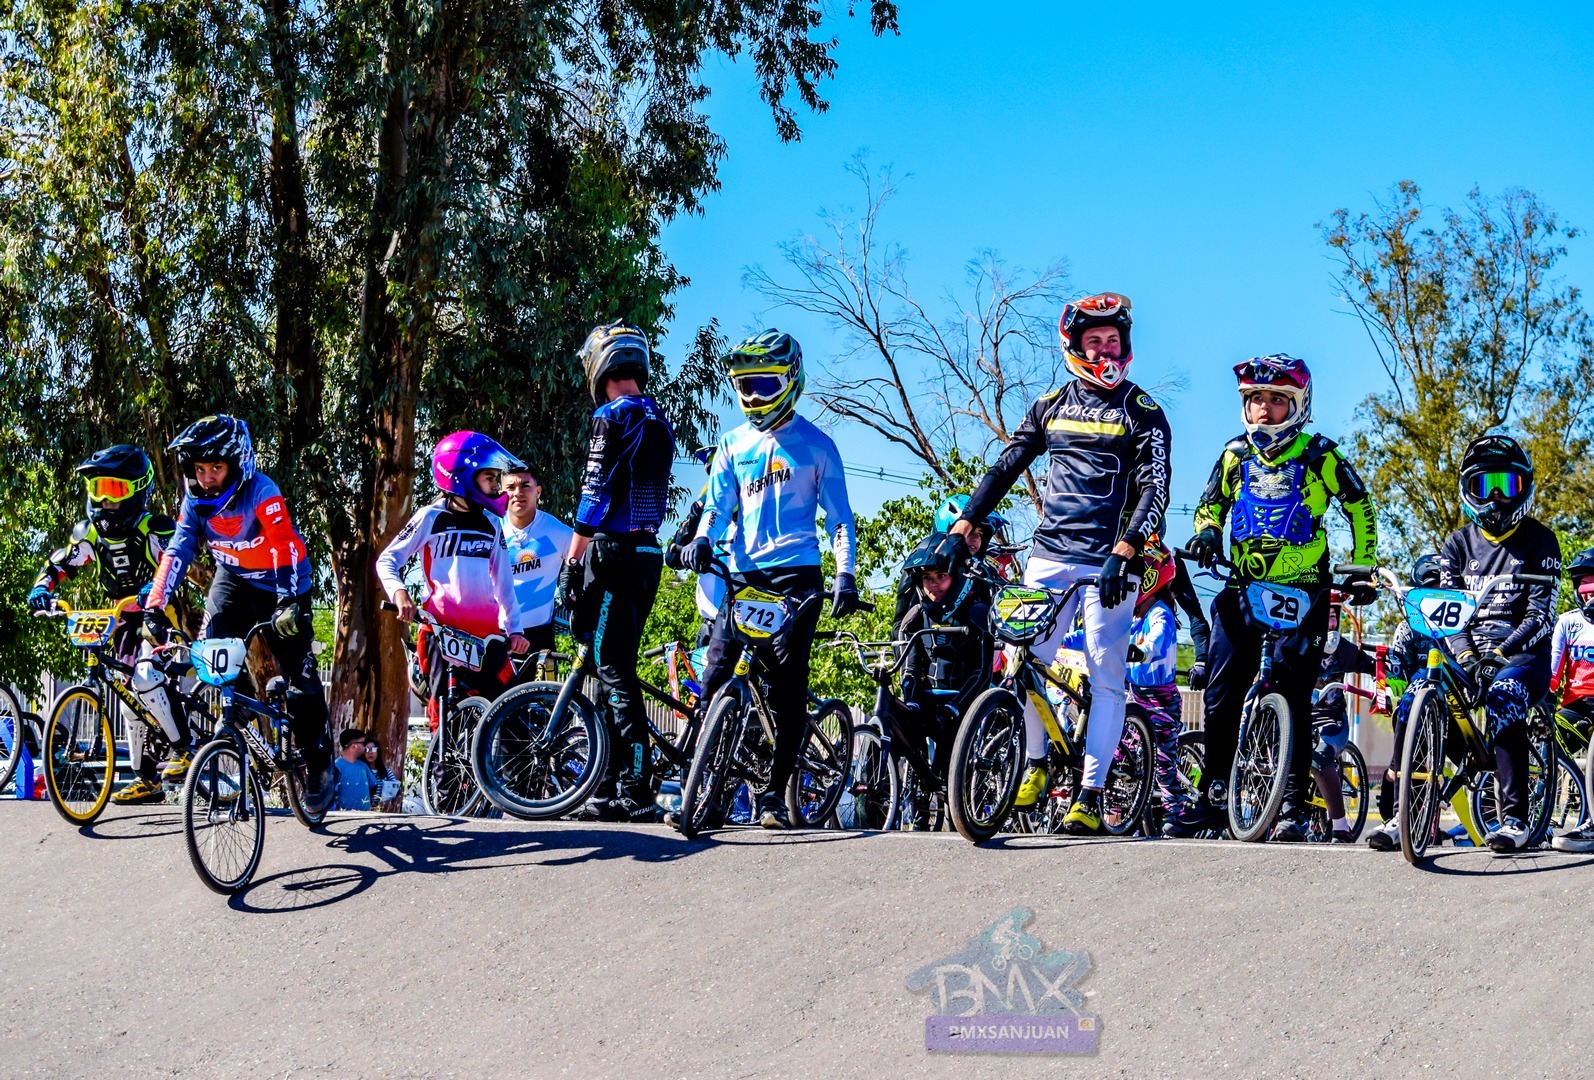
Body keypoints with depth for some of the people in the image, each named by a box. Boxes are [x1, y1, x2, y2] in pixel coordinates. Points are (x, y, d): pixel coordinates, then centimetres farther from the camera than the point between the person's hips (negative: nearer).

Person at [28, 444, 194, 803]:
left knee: (146, 678, -30)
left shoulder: (154, 528, -17)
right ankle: (148, 780, 14)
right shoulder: (90, 532, 1)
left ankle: (184, 748, -14)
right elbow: (60, 563, 7)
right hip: (125, 622, 7)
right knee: (133, 695, 7)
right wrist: (42, 588, -14)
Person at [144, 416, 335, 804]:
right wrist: (154, 603, -27)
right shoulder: (195, 500, -12)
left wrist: (288, 602, -46)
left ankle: (320, 764, 11)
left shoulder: (262, 493, -28)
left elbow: (284, 549, -35)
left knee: (300, 679, -5)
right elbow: (178, 550, -16)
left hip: (280, 585, -4)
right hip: (234, 579, 4)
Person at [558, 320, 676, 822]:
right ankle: (610, 786, 15)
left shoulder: (613, 416, -10)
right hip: (649, 554, 9)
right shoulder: (661, 421, 16)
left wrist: (571, 562, -12)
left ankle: (637, 790, -11)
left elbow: (596, 494, -15)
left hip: (614, 553, -9)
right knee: (618, 671, 12)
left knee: (615, 673, -8)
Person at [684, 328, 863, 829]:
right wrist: (702, 539, -11)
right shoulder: (733, 444, 14)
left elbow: (838, 517, 5)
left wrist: (845, 575, -8)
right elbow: (717, 503, 11)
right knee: (716, 675, -6)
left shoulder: (815, 445, 5)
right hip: (742, 573, 3)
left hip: (796, 574, -3)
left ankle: (775, 793, 0)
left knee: (788, 685, -5)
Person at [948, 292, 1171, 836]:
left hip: (1110, 560, -3)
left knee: (1105, 675, -5)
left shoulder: (1143, 413, 2)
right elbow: (1005, 468, 14)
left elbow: (1154, 492, -7)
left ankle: (1090, 796, -4)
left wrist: (1123, 553, -21)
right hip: (1049, 553, 3)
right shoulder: (1052, 404, 13)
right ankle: (1036, 763, 16)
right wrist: (962, 527, 4)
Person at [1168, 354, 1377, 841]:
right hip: (1243, 590, 3)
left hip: (1303, 594, -3)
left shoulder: (1319, 456, -2)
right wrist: (1206, 534, -3)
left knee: (1293, 696, -7)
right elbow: (1211, 505, 19)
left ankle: (1294, 805, 0)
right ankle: (1212, 796, 10)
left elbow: (1360, 508, 8)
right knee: (1221, 695, 0)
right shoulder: (1235, 455, 7)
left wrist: (1361, 571, 3)